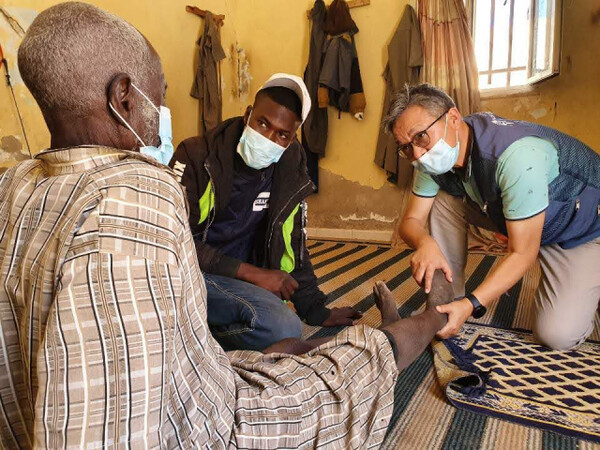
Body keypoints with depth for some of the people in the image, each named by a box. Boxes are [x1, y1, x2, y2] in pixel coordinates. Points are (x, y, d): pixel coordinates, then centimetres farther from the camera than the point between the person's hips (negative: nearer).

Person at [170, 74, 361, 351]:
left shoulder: (290, 174, 1)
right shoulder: (196, 155, -12)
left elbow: (293, 246, 10)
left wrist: (316, 311, 9)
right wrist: (253, 273, -19)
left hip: (241, 286, 7)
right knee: (282, 327, -27)